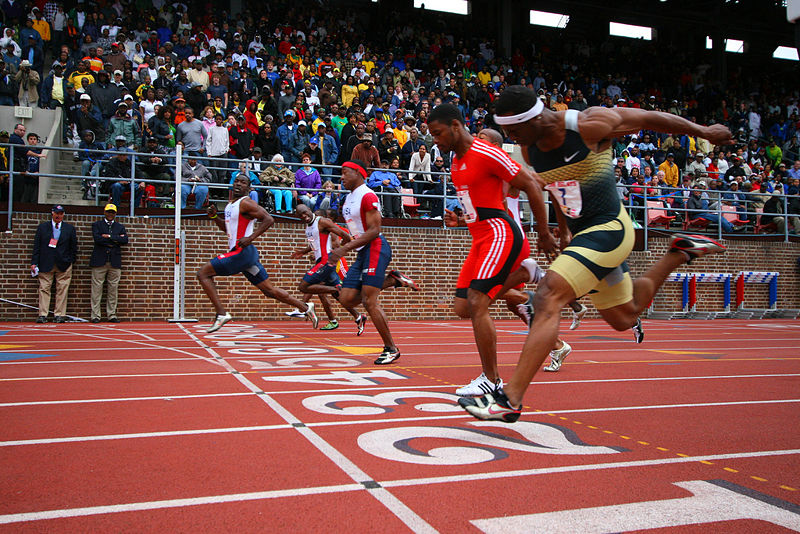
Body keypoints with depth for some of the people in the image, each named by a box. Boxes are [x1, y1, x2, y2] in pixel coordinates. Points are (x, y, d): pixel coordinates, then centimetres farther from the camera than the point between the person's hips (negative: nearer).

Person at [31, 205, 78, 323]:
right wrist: (34, 262, 0)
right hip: (46, 264, 0)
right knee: (44, 289, -1)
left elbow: (74, 247, 11)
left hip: (63, 265, 0)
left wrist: (70, 261, 4)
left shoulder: (70, 228, 9)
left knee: (62, 290, -1)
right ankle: (42, 315, 2)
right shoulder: (42, 227, 9)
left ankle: (59, 315, 4)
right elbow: (36, 246, 7)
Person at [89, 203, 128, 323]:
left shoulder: (120, 227, 18)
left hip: (115, 262, 2)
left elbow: (125, 240, 0)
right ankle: (95, 316, 1)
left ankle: (111, 315, 8)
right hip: (99, 261, -2)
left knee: (113, 289, 3)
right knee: (97, 288, -3)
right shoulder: (96, 225, 10)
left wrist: (109, 236, -7)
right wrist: (115, 240, -6)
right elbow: (97, 239, -8)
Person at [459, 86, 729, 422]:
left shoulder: (589, 125, -19)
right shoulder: (529, 148, 1)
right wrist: (564, 230, 27)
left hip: (609, 228, -8)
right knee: (623, 318, 21)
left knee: (548, 299, -24)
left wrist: (703, 132, 9)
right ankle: (681, 253, 41)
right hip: (584, 233, 9)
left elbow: (649, 118, -5)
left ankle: (510, 399, -26)